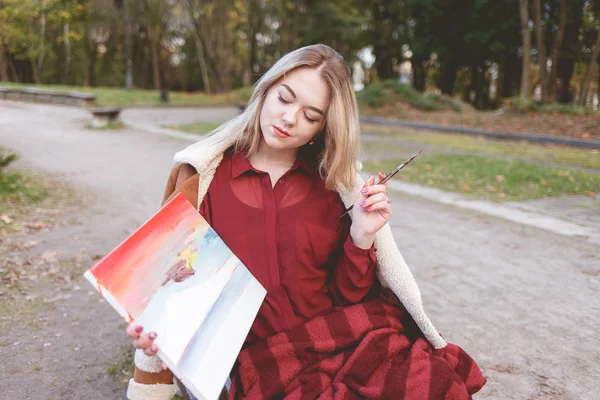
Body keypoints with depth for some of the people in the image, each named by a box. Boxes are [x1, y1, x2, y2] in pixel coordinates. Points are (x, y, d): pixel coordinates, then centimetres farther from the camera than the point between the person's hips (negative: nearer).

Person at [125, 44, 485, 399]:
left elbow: (346, 296, 4)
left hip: (348, 340, 2)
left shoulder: (335, 183, 4)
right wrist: (153, 332, -12)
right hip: (263, 361, -1)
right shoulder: (202, 176, 0)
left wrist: (362, 237, -12)